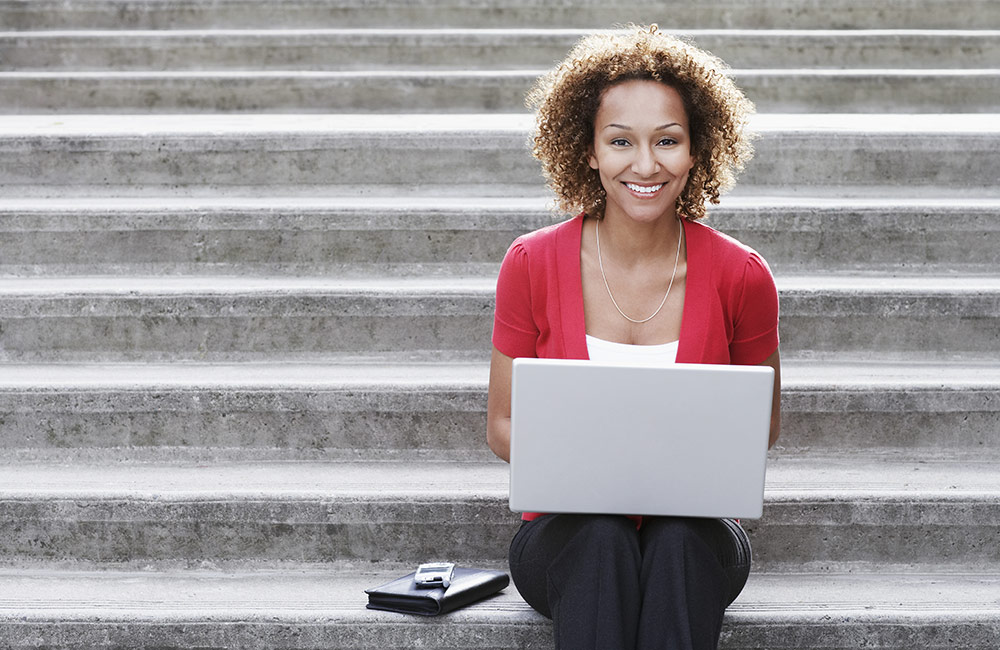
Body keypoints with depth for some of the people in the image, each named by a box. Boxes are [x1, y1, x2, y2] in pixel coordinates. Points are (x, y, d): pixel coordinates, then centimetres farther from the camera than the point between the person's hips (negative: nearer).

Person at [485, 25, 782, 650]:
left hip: (694, 536, 0)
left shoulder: (741, 276, -6)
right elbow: (505, 425, 3)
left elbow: (762, 423, 9)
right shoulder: (533, 264, -7)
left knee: (678, 537, -33)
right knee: (603, 536, -33)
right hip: (568, 534, 0)